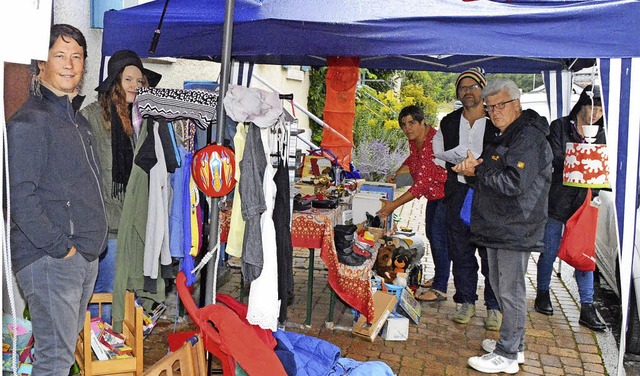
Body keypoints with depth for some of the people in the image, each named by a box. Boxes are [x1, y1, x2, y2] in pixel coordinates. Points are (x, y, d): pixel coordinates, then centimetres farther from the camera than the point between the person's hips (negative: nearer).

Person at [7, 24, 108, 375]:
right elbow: (19, 197, -18)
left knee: (67, 345, 19)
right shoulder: (29, 121, -12)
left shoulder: (77, 118, 16)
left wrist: (91, 244, 15)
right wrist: (60, 248, -17)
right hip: (49, 260, -8)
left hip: (86, 254, 8)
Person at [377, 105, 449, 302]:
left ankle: (440, 289, -3)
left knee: (438, 237, -11)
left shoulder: (433, 143, -31)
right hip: (434, 194, 10)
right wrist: (397, 174, 11)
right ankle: (439, 279, 31)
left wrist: (394, 204, -34)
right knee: (431, 234, 16)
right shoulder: (414, 139, -1)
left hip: (447, 192, -10)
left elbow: (422, 184, -34)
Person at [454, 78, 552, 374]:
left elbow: (514, 183, -25)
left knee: (510, 291, -2)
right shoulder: (501, 136, 16)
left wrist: (477, 171, -15)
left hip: (516, 229, -10)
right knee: (498, 285, 18)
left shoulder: (529, 138, -16)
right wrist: (472, 166, -3)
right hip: (497, 226, 11)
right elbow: (490, 174, 19)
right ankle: (514, 344, 32)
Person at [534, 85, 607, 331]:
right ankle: (543, 293, 26)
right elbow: (554, 158, -13)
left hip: (584, 202, 4)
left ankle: (587, 308, 9)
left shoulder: (600, 133, 11)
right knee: (550, 251, 6)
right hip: (557, 199, -3)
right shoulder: (560, 127, -1)